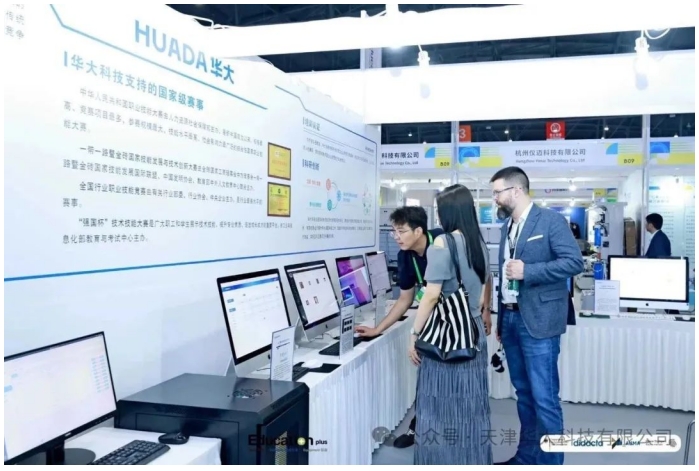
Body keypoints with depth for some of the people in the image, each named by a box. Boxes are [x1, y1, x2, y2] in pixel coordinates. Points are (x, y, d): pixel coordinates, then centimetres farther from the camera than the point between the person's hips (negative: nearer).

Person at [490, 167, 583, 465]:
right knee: (524, 394, 16)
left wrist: (528, 271, -20)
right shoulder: (507, 225, 14)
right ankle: (526, 457, 28)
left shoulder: (551, 220, -7)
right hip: (511, 318, 7)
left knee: (544, 399, -3)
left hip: (538, 321, -7)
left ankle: (550, 462, 10)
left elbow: (574, 262, -14)